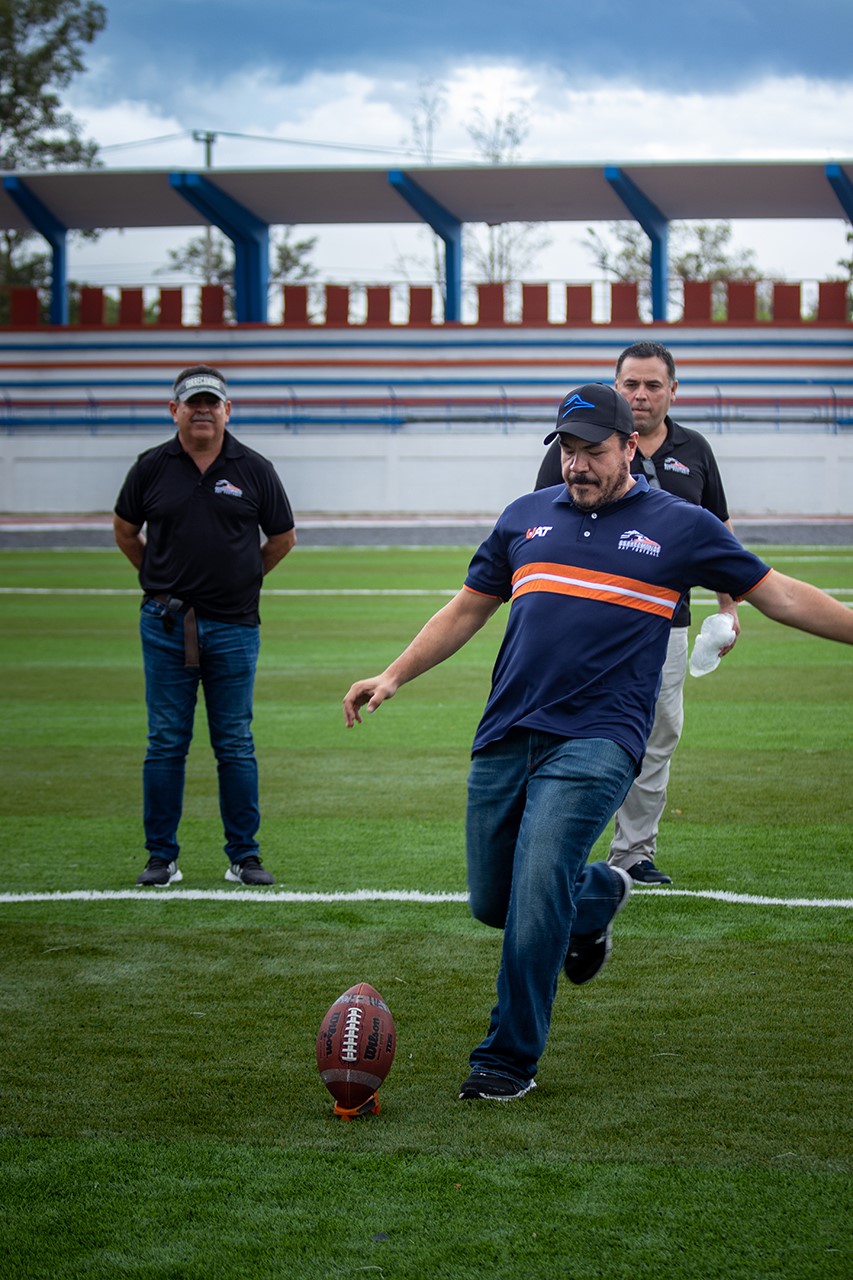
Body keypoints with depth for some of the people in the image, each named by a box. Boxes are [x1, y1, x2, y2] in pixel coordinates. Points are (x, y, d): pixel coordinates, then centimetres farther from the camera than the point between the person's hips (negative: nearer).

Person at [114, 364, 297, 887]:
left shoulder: (254, 470, 2)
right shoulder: (152, 468, 4)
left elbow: (283, 537, 14)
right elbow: (126, 532, 18)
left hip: (233, 627, 0)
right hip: (166, 627, 1)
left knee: (236, 746, 4)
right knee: (166, 743, 3)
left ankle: (244, 855, 11)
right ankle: (162, 857, 10)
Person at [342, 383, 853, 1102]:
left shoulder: (680, 526, 6)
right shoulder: (526, 517, 15)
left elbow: (778, 594, 10)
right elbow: (467, 609, 23)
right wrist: (393, 677, 15)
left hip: (595, 741, -5)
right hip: (504, 738, 5)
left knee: (535, 898, -17)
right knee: (492, 901, 8)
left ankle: (510, 1060, -3)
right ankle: (597, 894, 40)